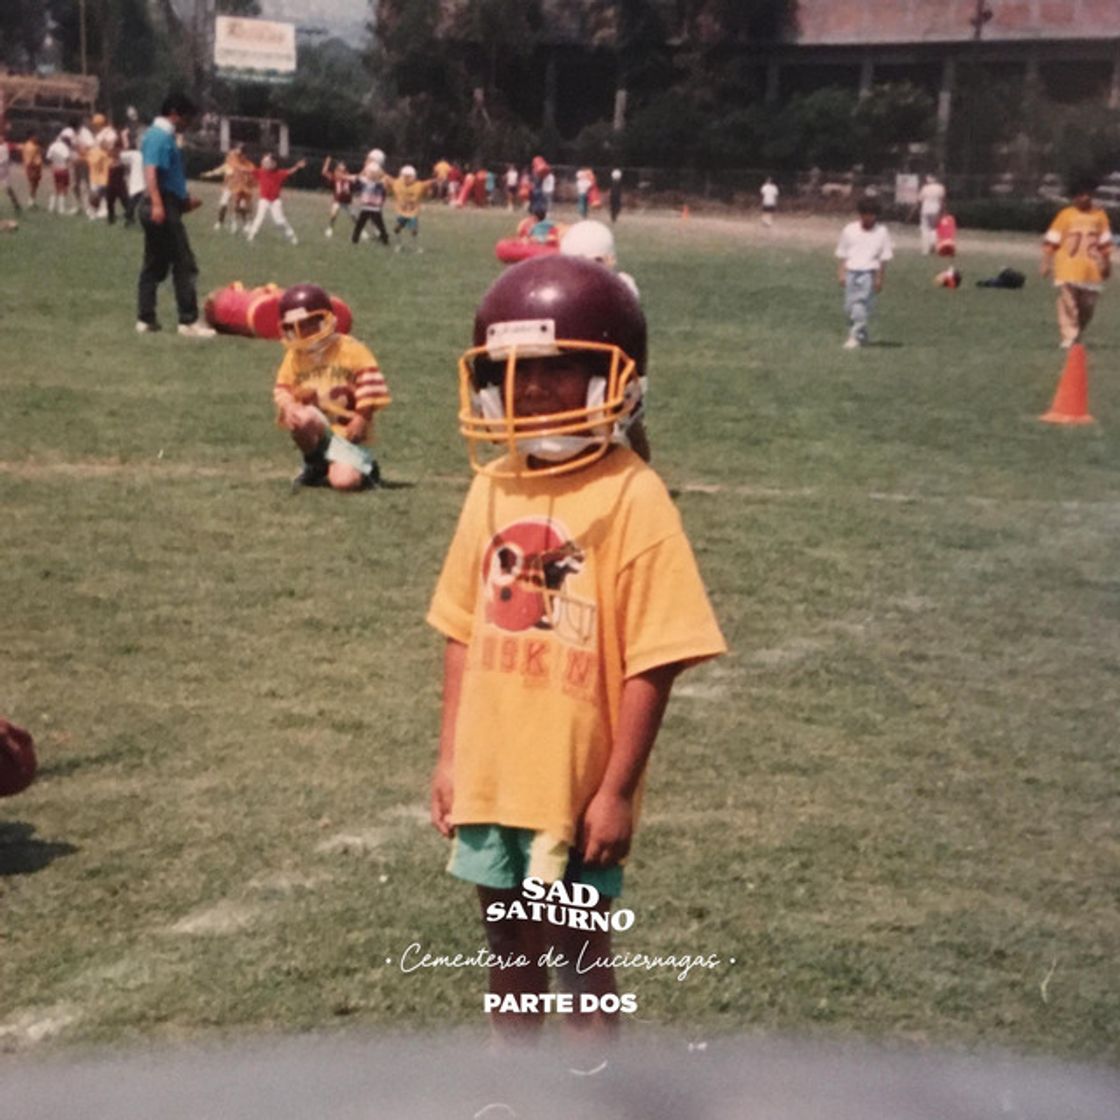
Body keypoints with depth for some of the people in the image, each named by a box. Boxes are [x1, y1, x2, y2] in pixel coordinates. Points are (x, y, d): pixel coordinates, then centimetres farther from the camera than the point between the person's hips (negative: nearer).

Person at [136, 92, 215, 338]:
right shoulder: (162, 136, -13)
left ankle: (145, 319, 12)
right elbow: (150, 171, -25)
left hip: (164, 206, 10)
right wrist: (157, 204, -36)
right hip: (163, 206, -10)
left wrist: (184, 199, 30)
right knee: (184, 264, -7)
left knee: (155, 265, 11)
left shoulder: (162, 135, 19)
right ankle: (189, 321, -6)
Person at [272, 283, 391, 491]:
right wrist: (287, 406, -15)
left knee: (344, 481, -27)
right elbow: (282, 389, 7)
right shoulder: (294, 356, 6)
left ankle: (365, 467, 14)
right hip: (317, 431, 3)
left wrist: (362, 418, -15)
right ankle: (315, 465, -3)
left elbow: (370, 389, -8)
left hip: (347, 434, -3)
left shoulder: (351, 350, -6)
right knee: (303, 418, -36)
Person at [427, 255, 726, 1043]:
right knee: (509, 940, 20)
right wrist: (450, 756, 9)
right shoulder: (493, 487, 2)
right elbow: (464, 632, 8)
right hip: (490, 774, 6)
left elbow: (651, 661, -16)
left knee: (578, 946, 10)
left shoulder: (631, 499, -16)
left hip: (576, 783, -6)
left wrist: (617, 790, -14)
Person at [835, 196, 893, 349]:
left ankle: (856, 337, -13)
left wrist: (880, 278, -1)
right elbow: (843, 254, 12)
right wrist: (841, 273, 5)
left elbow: (884, 258, 3)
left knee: (861, 304, -15)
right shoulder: (849, 230, 8)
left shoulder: (881, 232, 1)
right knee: (849, 306, 4)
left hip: (869, 273, -3)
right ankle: (861, 336, 19)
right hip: (851, 272, 3)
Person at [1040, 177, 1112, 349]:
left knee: (1088, 306, 5)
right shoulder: (1065, 215, -2)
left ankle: (1077, 336, 22)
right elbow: (1052, 240, -1)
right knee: (1068, 303, -10)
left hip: (1091, 270, 3)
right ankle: (1068, 337, -8)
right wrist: (1046, 262, -6)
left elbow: (1105, 242, 15)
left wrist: (1107, 263, 16)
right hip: (1068, 269, -3)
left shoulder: (1100, 215, 8)